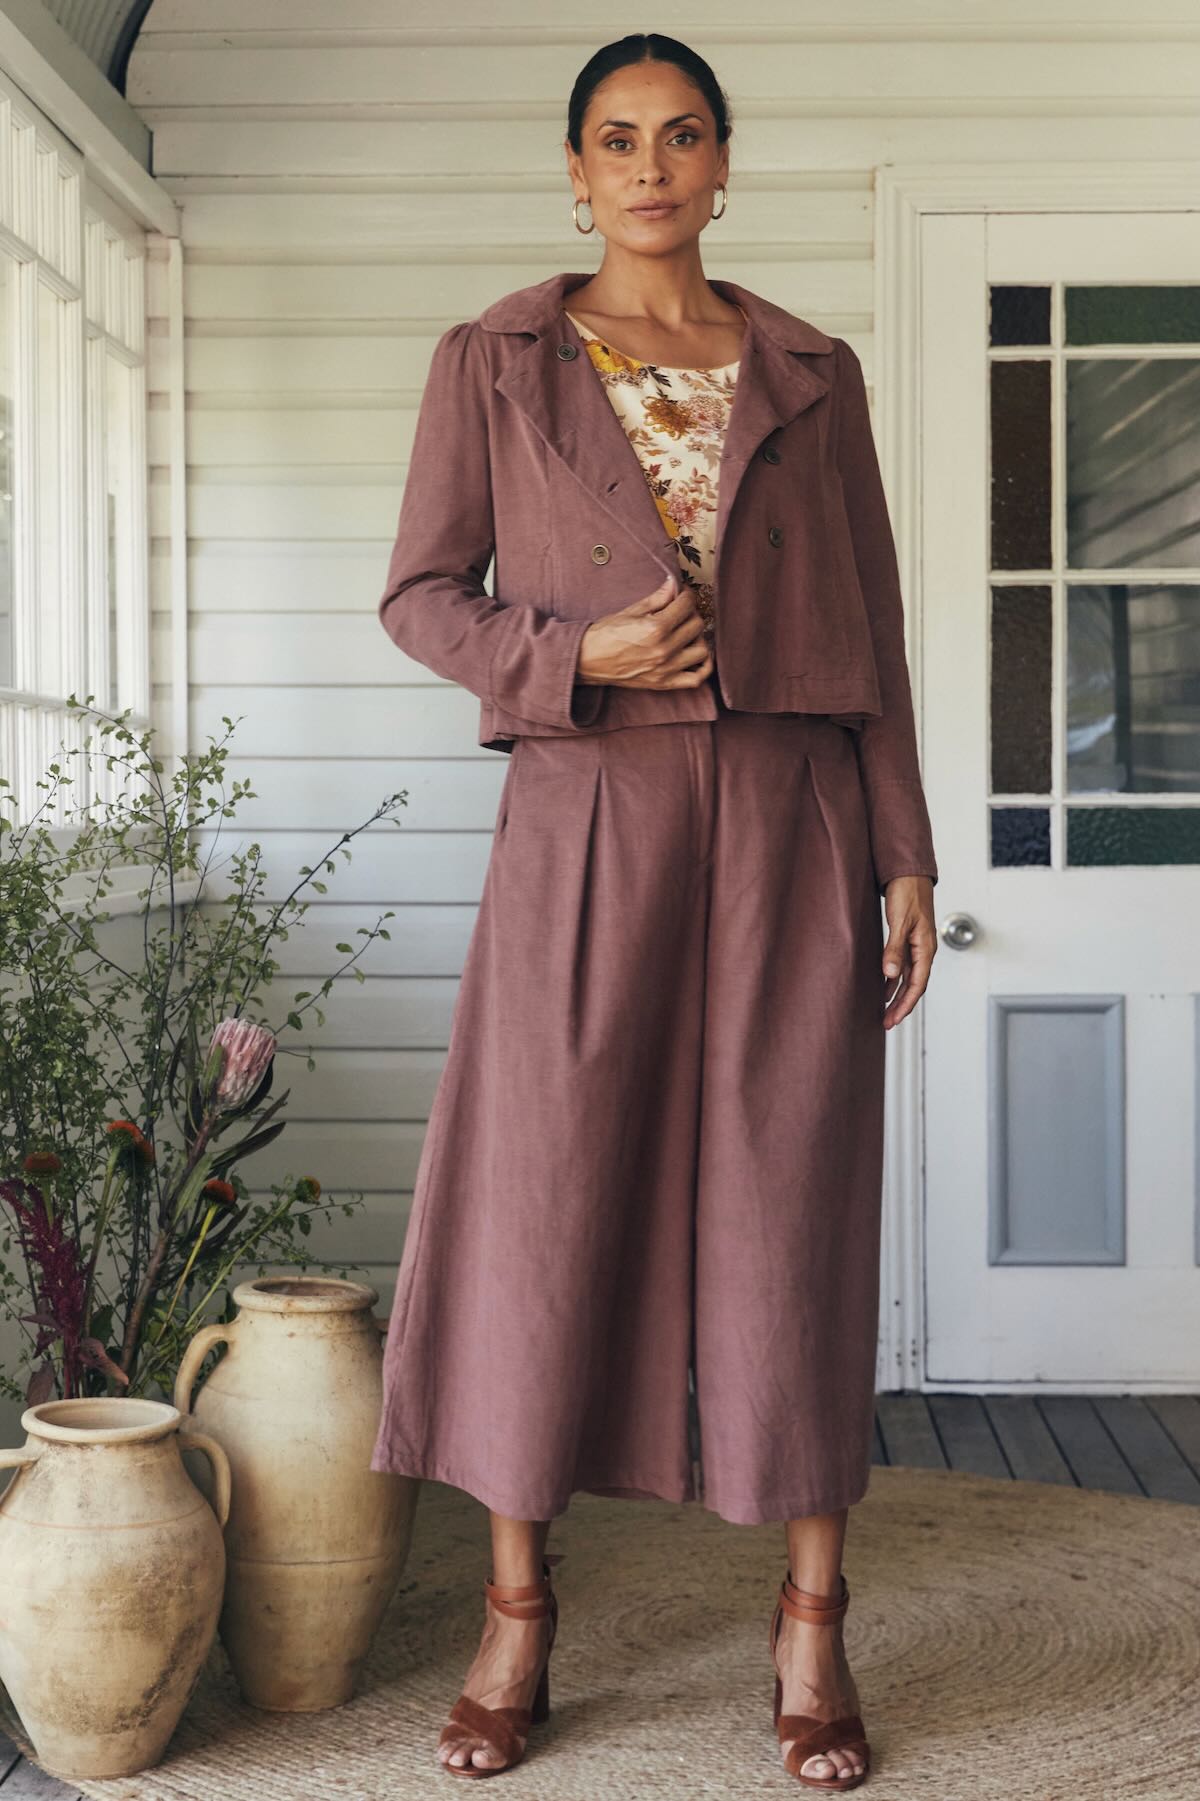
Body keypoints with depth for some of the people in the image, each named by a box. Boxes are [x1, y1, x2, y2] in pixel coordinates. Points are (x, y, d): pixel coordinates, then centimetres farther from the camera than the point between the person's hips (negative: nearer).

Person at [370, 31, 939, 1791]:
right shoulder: (493, 363, 6)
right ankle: (517, 1613, 18)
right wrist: (577, 655, -12)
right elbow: (422, 592, 6)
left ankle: (812, 1627, 16)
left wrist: (906, 857, 4)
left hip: (791, 821, 1)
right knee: (544, 1207, 2)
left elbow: (871, 629, 9)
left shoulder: (812, 375, 9)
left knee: (795, 1216, 3)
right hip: (587, 823, -1)